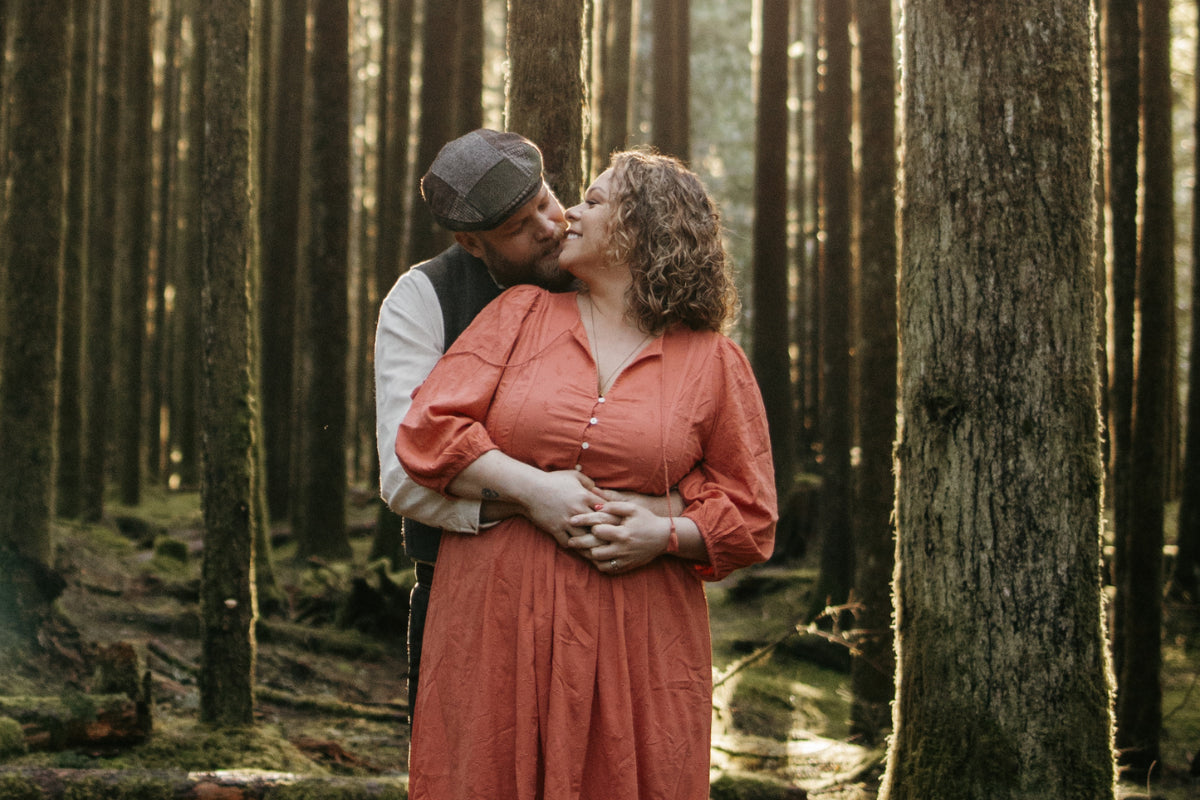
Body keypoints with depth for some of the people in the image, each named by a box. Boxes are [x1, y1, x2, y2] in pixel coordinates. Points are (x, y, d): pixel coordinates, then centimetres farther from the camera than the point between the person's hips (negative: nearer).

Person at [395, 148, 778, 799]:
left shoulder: (714, 362, 7)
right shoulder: (521, 314, 10)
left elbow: (751, 515, 8)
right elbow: (427, 432, -1)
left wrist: (664, 535, -11)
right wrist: (538, 490, -13)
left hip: (637, 642, -1)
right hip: (497, 625, 1)